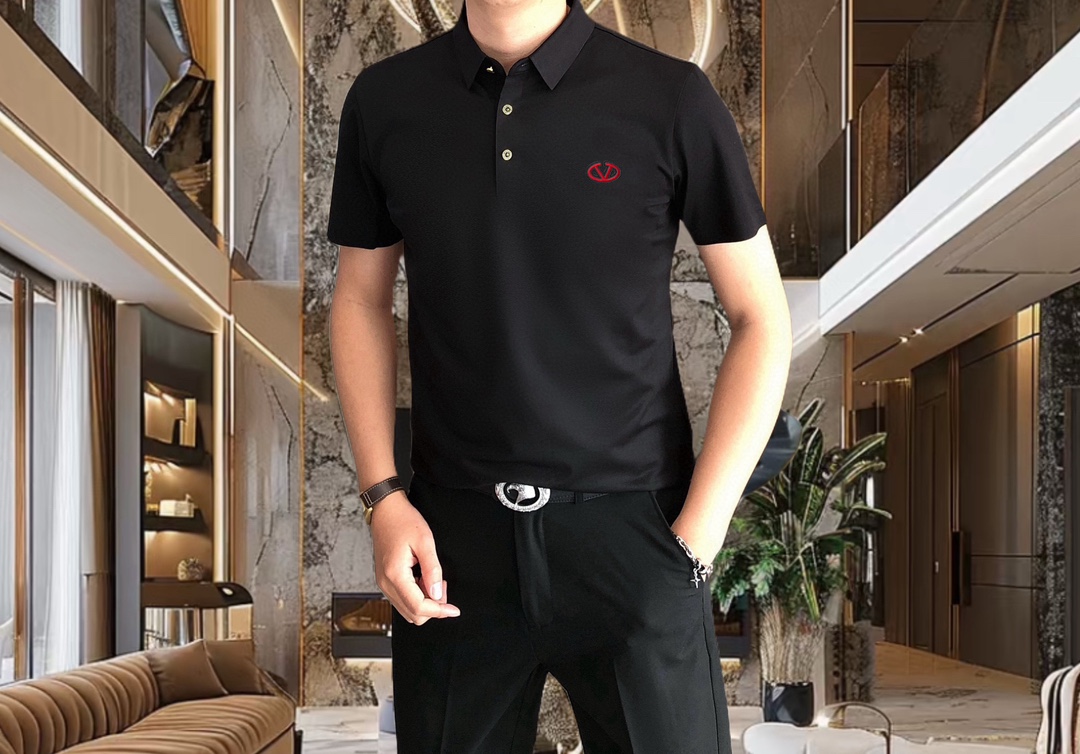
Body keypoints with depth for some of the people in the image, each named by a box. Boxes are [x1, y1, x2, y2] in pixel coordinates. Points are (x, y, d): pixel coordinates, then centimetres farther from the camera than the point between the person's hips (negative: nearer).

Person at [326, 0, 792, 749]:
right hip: (453, 536, 2)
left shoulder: (670, 98, -7)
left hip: (629, 526, -2)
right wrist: (383, 497, 0)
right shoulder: (384, 100, 0)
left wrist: (697, 537, -8)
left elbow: (761, 320, -2)